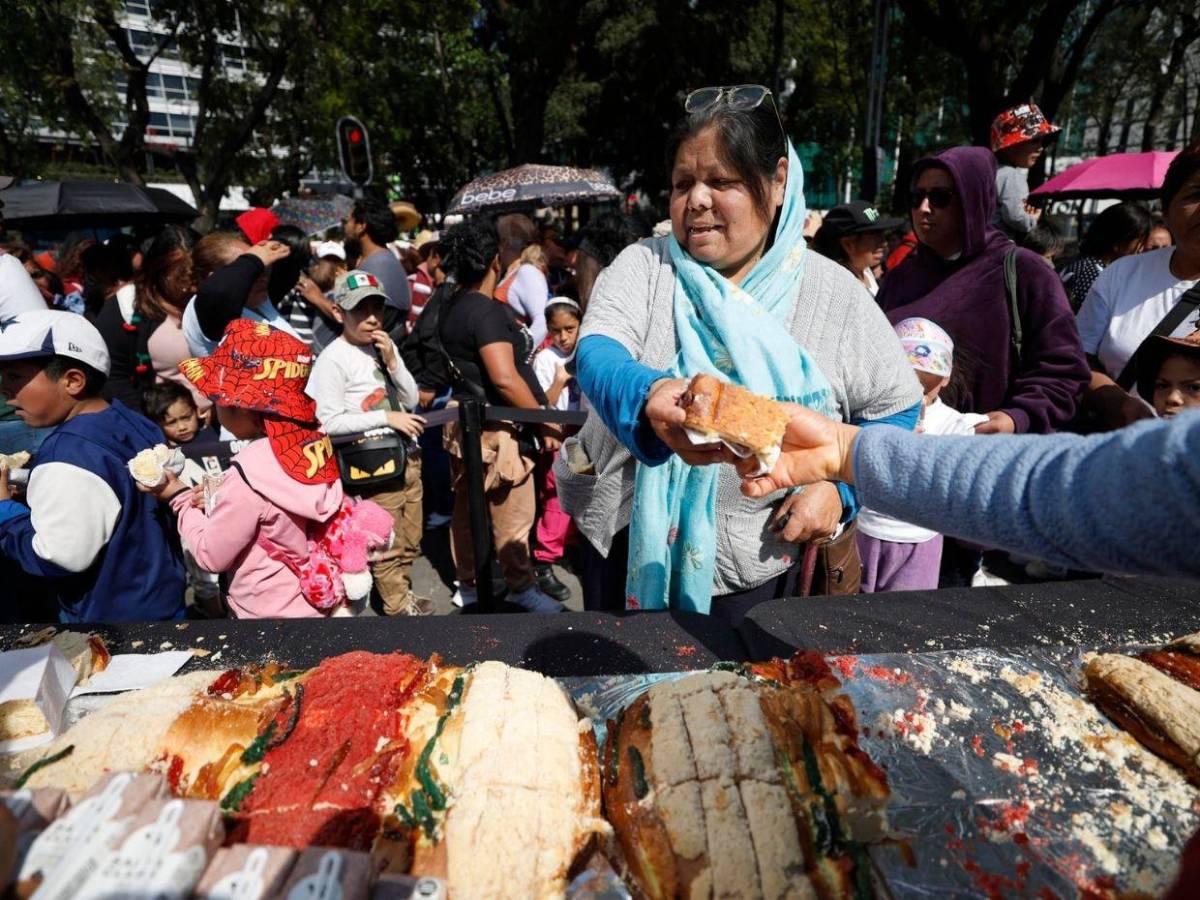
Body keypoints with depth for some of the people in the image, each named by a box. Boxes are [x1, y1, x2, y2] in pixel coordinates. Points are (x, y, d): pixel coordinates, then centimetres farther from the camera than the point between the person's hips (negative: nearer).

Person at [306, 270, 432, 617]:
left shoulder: (385, 347, 8)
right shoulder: (332, 359, -13)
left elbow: (411, 399, 8)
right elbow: (329, 422, -18)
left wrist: (392, 361, -7)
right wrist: (386, 418, -20)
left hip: (408, 454, 7)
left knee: (410, 538, 17)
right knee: (387, 541, 5)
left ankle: (403, 593, 36)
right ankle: (396, 604, 24)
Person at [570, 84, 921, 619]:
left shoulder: (833, 292, -4)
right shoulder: (644, 267, -5)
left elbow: (897, 407, 4)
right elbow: (596, 354, -22)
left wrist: (838, 486, -12)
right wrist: (648, 398, -44)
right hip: (631, 546, 1)